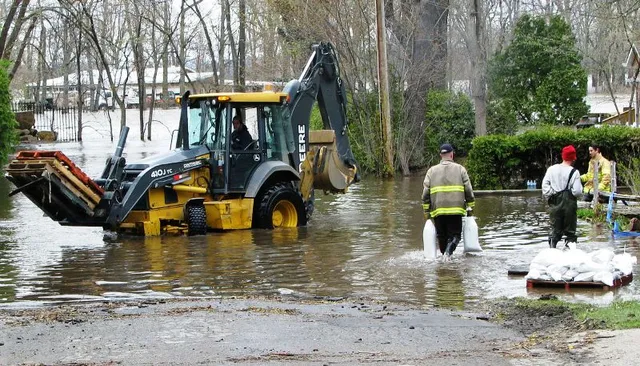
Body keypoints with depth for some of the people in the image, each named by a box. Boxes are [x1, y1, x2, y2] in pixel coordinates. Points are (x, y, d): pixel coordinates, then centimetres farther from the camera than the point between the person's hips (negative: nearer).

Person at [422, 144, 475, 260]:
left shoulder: (432, 171, 10)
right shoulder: (460, 169, 6)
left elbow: (425, 194, 5)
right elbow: (469, 190, 2)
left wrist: (426, 211, 9)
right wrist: (470, 207, 10)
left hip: (438, 211, 2)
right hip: (456, 210, -2)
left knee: (441, 236, 16)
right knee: (455, 234, 2)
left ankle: (445, 254, 17)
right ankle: (448, 251, -22)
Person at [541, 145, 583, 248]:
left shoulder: (551, 169, 0)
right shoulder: (574, 172, -10)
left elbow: (545, 186, -2)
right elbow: (577, 191, -13)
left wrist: (549, 197, 5)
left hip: (555, 204, 3)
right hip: (569, 204, -3)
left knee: (555, 231, 11)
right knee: (570, 232, 7)